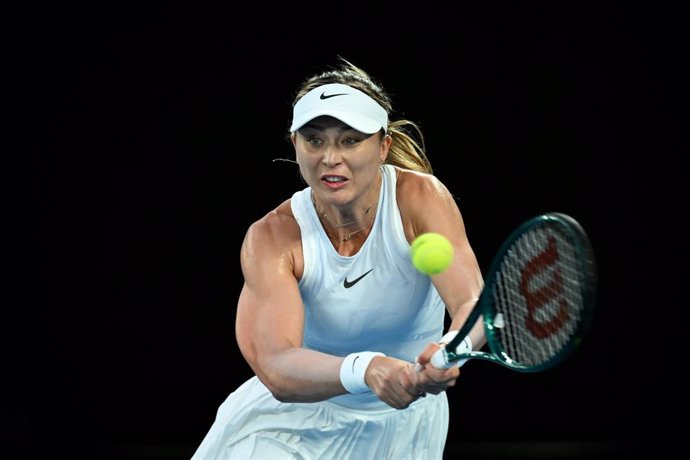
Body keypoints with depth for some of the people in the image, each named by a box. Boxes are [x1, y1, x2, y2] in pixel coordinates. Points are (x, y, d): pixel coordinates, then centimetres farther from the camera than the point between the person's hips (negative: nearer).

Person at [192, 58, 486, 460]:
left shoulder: (420, 198, -19)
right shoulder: (272, 238, -20)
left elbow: (474, 304, -31)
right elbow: (276, 369, -33)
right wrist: (365, 369, -52)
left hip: (400, 426, 0)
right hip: (295, 419, 0)